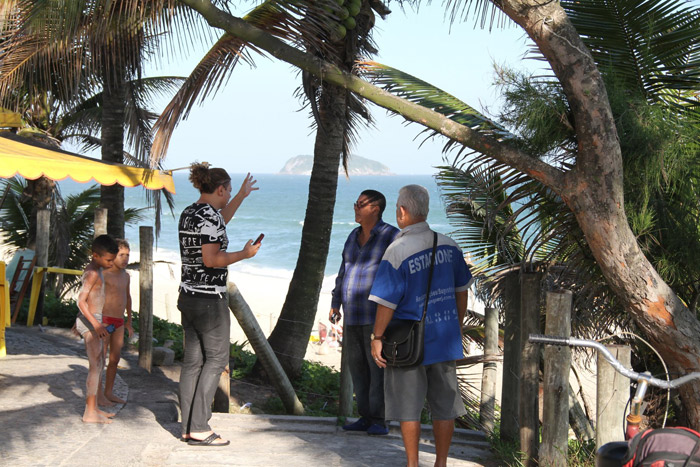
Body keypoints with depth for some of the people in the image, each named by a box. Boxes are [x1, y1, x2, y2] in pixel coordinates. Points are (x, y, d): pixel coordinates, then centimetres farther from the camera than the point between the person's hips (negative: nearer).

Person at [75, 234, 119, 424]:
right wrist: (96, 324, -30)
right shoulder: (93, 273, -16)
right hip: (90, 321, -10)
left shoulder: (96, 270, 14)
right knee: (95, 366, -11)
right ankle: (90, 413, -10)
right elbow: (81, 300, -23)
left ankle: (94, 408, 19)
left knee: (100, 365, 14)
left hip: (94, 321, 10)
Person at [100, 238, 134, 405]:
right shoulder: (104, 275, -11)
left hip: (119, 322, 7)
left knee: (115, 359, 10)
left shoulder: (126, 276, 13)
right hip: (105, 320, -7)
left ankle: (109, 393, 19)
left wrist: (129, 321, 29)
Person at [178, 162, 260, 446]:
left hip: (188, 296, 9)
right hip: (210, 299, -9)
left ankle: (188, 428, 12)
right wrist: (245, 254, -11)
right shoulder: (209, 215, -15)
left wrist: (242, 196, 41)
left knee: (193, 361, 10)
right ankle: (199, 429, -3)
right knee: (216, 359, -2)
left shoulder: (189, 213, 12)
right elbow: (211, 259, -23)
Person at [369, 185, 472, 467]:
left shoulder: (397, 252, -17)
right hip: (445, 338, 5)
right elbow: (461, 290, 10)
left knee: (409, 406, 7)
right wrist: (457, 327, 22)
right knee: (444, 404, 13)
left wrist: (377, 337, -5)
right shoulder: (448, 246, 0)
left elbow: (387, 302, -16)